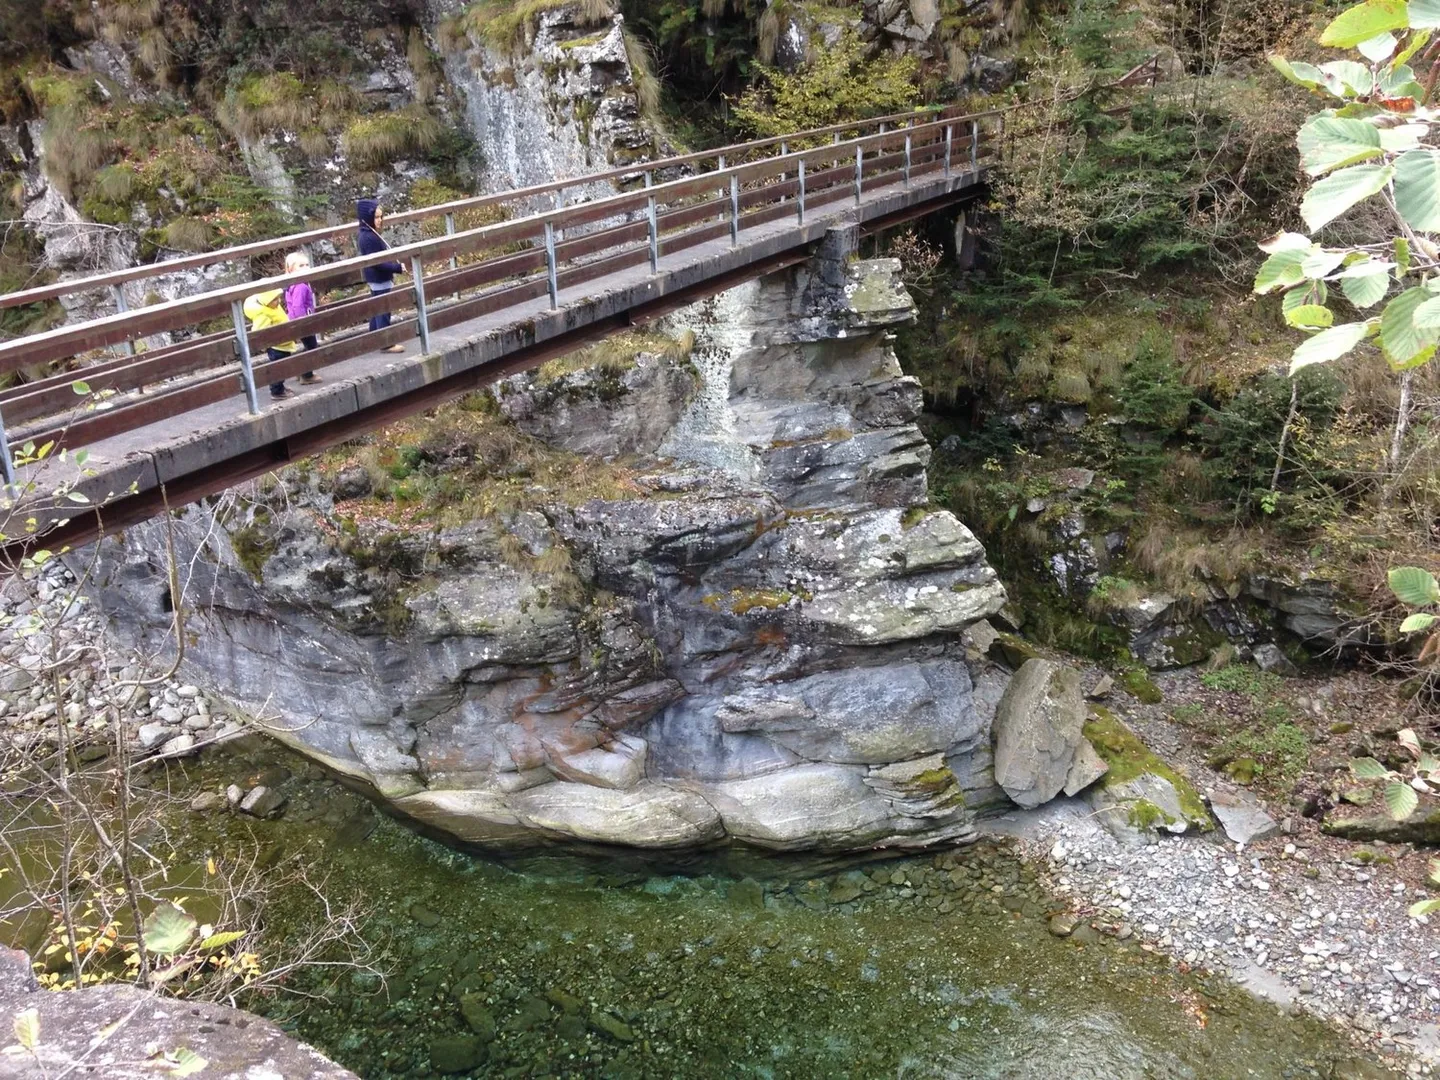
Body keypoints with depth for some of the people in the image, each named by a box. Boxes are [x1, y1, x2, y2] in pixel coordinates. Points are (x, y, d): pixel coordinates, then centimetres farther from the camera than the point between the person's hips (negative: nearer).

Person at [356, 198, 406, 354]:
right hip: (379, 279, -10)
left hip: (376, 279, 10)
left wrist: (393, 268, 13)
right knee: (383, 311, -3)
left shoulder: (367, 234, 9)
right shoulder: (369, 238, -23)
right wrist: (397, 268, -22)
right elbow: (377, 262, -26)